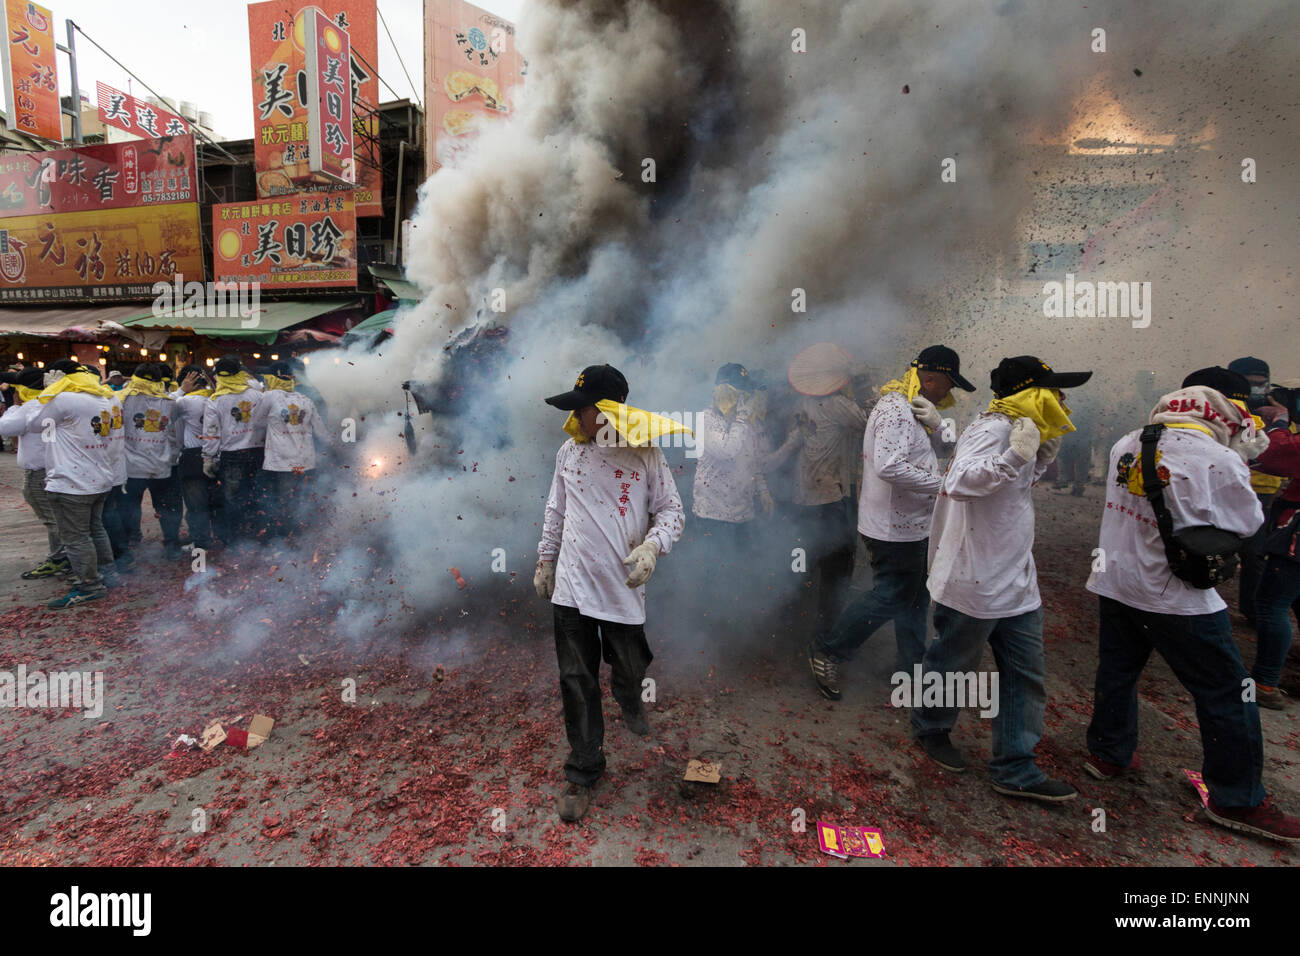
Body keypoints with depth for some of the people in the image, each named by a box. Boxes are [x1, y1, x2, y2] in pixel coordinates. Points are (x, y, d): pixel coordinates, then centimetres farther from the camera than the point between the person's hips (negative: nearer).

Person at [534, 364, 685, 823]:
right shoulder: (569, 451, 3)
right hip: (571, 585, 2)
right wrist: (545, 561, 17)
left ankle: (628, 698, 55)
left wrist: (652, 545, -20)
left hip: (624, 586, -2)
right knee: (577, 682, 6)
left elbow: (672, 511, -2)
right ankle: (582, 773, 23)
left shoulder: (645, 454, -7)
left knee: (629, 668, 16)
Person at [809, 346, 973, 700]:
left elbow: (944, 450, 12)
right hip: (893, 528, -11)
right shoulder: (895, 409, -20)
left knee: (915, 598, 18)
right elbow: (889, 466, -33)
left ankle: (912, 667, 32)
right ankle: (827, 652, 12)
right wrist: (939, 483, -24)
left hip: (911, 525, 11)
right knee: (889, 598, -3)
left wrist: (936, 424, -9)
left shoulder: (915, 409, 14)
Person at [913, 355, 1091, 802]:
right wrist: (1015, 456, -44)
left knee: (1025, 675, 11)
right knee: (953, 664, 10)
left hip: (1016, 583, 10)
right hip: (974, 581, -9)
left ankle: (1016, 770, 22)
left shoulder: (1017, 433, 11)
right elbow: (959, 482, -35)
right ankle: (931, 728, 35)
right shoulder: (992, 430, -19)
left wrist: (1046, 451, 14)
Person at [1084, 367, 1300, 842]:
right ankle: (1237, 800, 22)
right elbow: (1248, 523, -4)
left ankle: (1107, 753, 37)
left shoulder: (1127, 445, -3)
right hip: (1176, 597, -6)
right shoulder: (1219, 462, -19)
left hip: (1115, 583, 6)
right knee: (1227, 694, 10)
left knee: (1117, 672, 21)